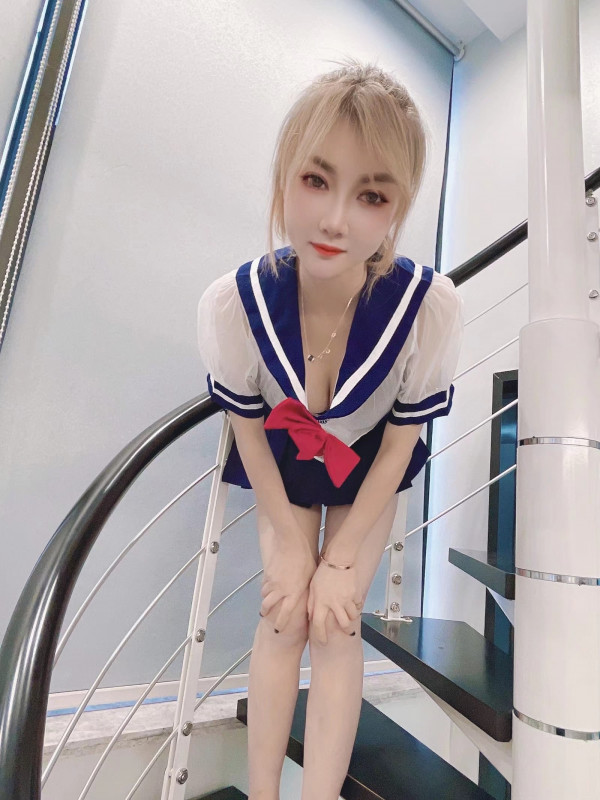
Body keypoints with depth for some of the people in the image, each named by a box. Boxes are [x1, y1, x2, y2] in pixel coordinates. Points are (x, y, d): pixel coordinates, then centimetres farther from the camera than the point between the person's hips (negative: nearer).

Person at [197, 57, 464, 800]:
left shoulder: (431, 306, -34)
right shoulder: (231, 303, -32)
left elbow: (399, 443, -18)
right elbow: (247, 429, -14)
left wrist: (342, 560, -11)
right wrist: (291, 545, -7)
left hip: (369, 468, 0)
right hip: (282, 464, 1)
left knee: (338, 622, 0)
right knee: (282, 617, 3)